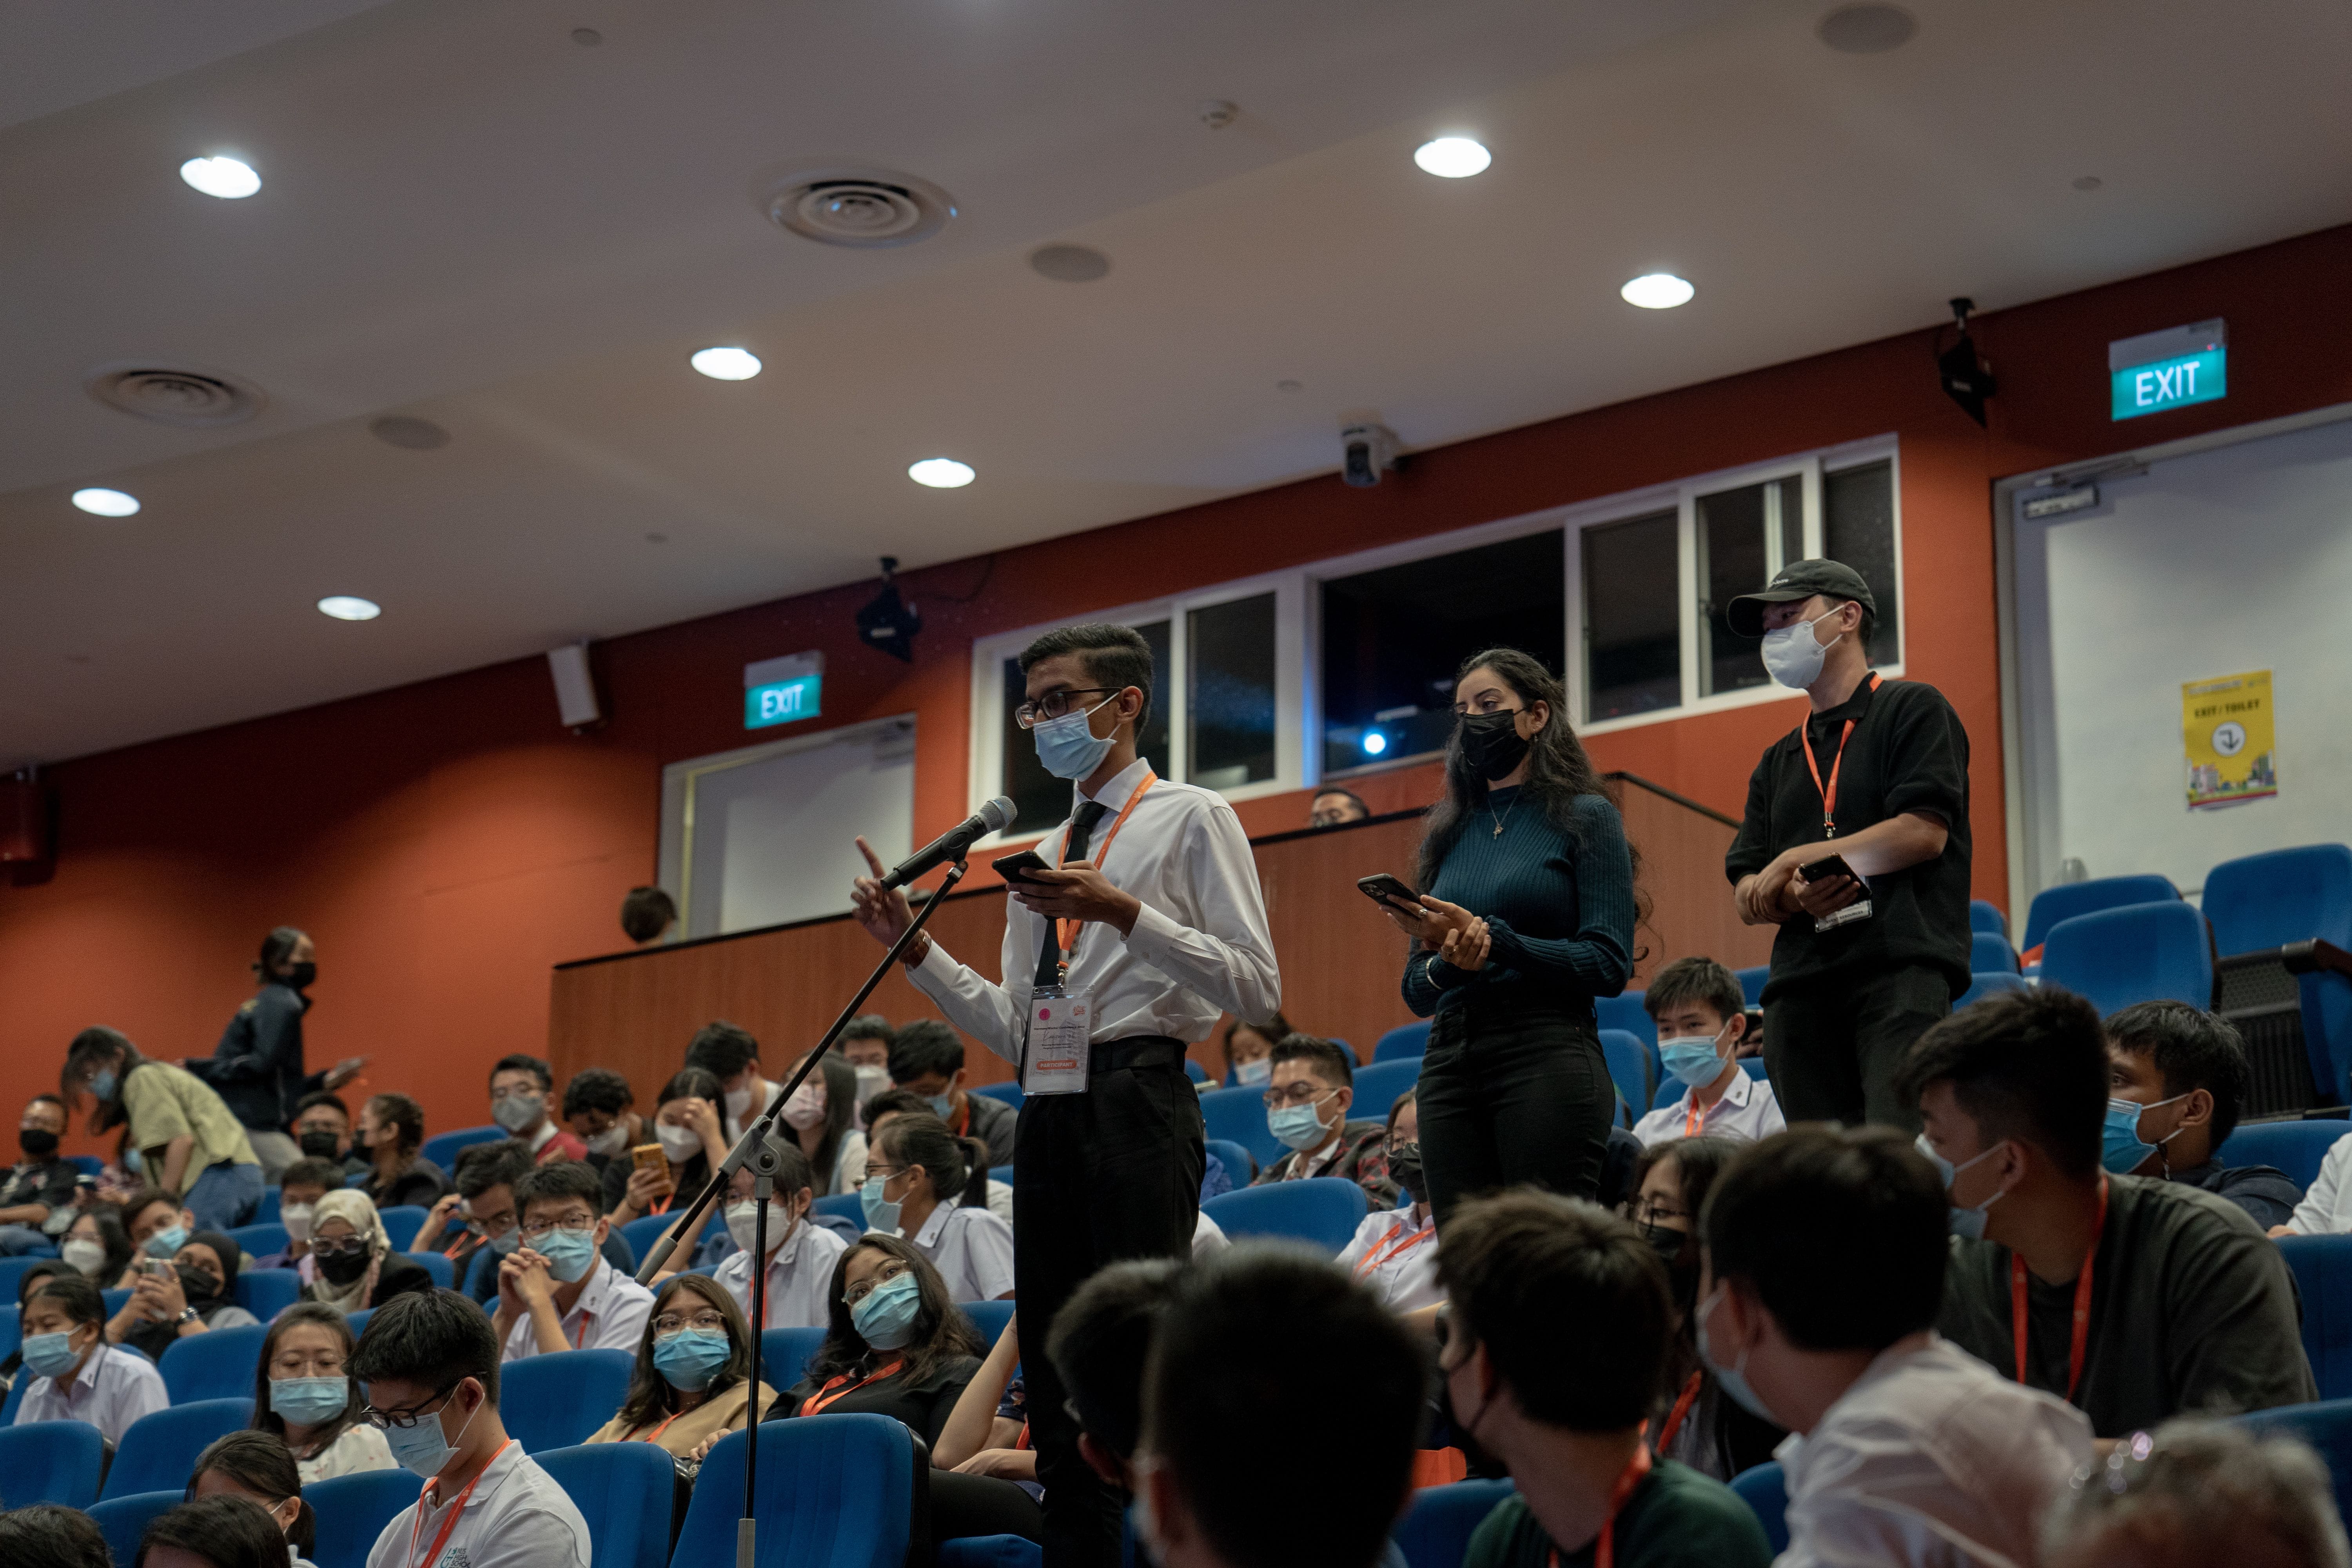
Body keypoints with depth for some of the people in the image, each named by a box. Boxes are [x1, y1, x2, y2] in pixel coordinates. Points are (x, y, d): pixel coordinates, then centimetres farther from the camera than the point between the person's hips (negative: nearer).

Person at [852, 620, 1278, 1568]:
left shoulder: (1191, 821, 3)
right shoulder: (1043, 856, 23)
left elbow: (1257, 991, -8)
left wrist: (1124, 914, -17)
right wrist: (915, 949, 9)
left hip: (1135, 1106, -7)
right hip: (1048, 1113, 7)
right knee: (1056, 1379, 8)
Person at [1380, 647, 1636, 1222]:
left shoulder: (1585, 817, 4)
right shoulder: (1448, 834, 18)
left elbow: (1609, 965, -7)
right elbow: (1417, 994, 16)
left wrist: (1492, 940, -15)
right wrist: (1444, 962, -7)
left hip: (1547, 1056, -5)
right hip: (1449, 1063, 5)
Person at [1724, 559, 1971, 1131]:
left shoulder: (1913, 709, 8)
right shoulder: (1777, 762, 27)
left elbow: (1924, 833, -6)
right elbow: (1746, 894, 19)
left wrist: (1797, 859, 0)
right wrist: (1792, 896, -6)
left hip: (1902, 962, -6)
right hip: (1802, 984, 6)